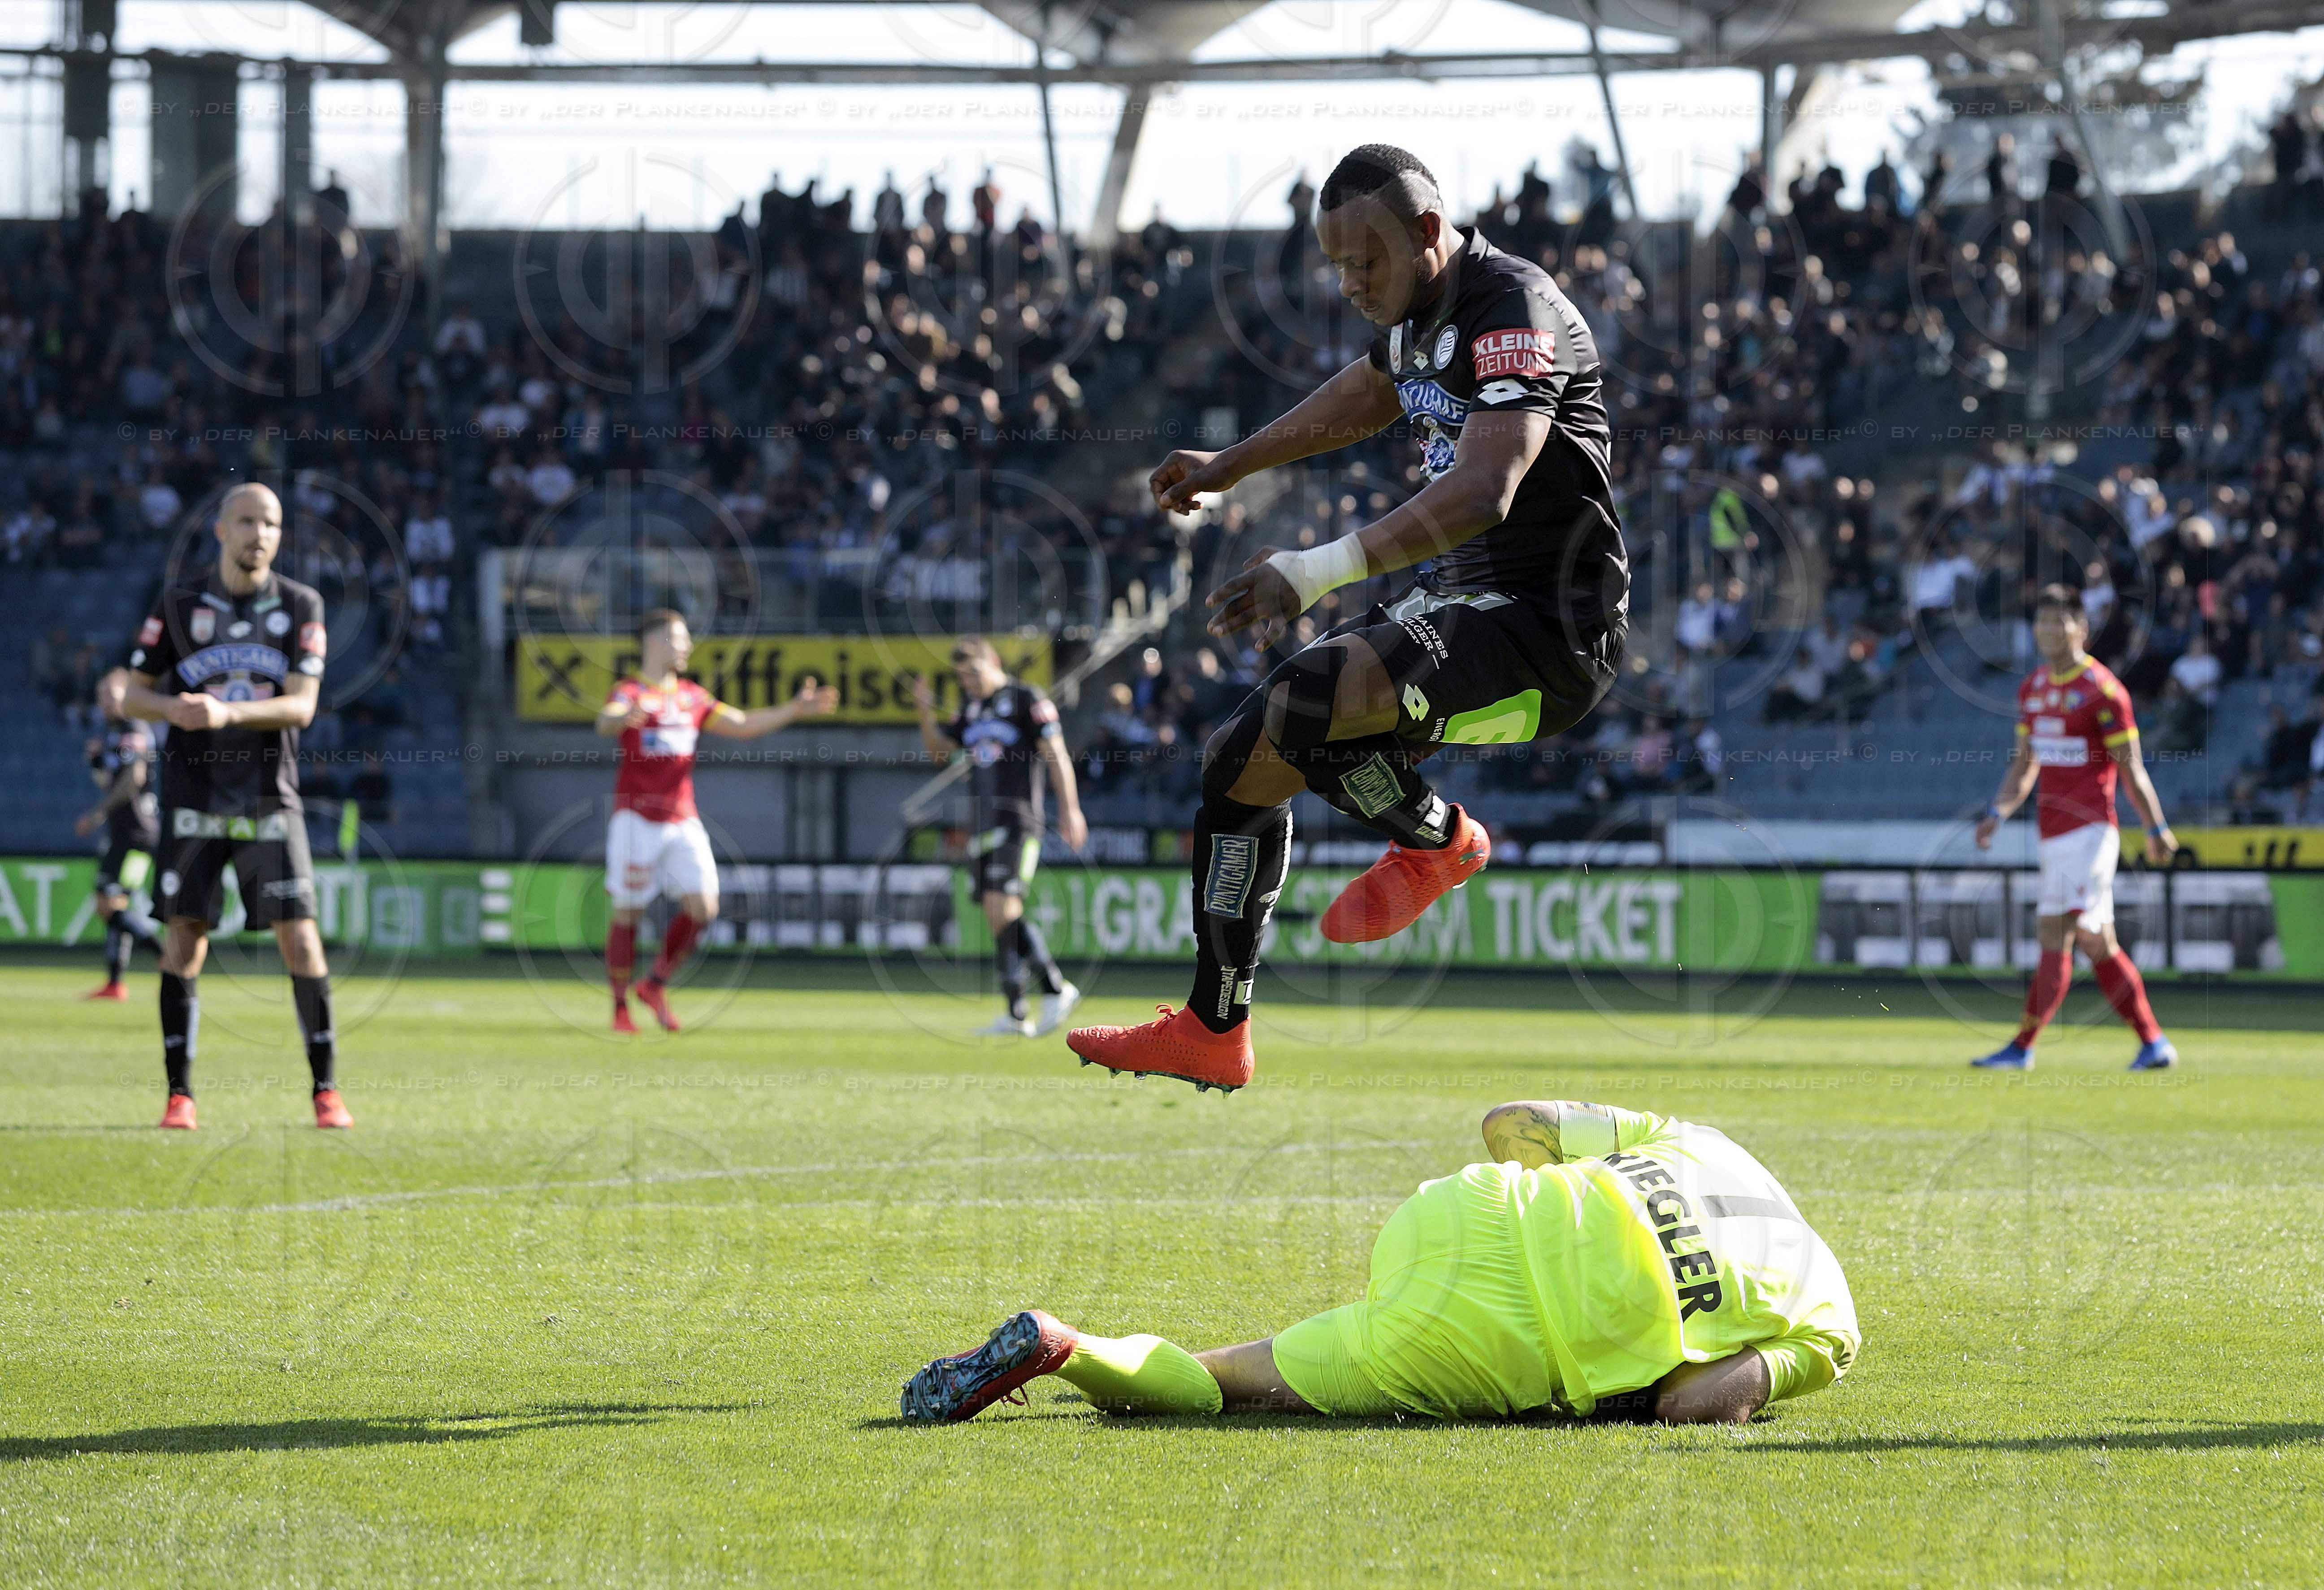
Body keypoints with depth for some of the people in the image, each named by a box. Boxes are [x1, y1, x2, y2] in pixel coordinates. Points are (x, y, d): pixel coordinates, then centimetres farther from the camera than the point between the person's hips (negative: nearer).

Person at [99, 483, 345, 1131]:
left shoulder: (302, 606, 2)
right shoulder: (179, 607, 4)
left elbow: (301, 706, -7)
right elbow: (127, 690, 6)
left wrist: (228, 713, -24)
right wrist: (173, 709, -18)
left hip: (270, 802, 0)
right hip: (194, 801, 0)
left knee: (300, 938, -6)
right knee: (184, 938, -5)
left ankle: (326, 1089, 2)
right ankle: (180, 1093, 2)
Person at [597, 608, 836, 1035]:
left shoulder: (692, 697, 16)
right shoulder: (631, 693, -5)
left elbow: (741, 725, 23)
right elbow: (606, 722, -26)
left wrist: (795, 710, 15)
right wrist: (622, 718, -50)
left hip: (683, 821, 6)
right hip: (637, 819, -6)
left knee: (703, 907, -6)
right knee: (627, 914, -2)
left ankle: (656, 985, 12)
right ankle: (621, 1009, 8)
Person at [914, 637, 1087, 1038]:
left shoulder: (1028, 700, -5)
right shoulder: (972, 708, 17)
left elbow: (1057, 756, -8)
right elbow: (939, 749, 19)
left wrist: (1070, 809, -14)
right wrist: (926, 713, 1)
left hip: (1017, 821, -8)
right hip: (983, 825, 8)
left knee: (1003, 910, -19)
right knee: (997, 918, 5)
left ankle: (1056, 990, -12)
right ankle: (1017, 1014, 7)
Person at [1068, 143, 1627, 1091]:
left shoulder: (1513, 314, -20)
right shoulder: (1417, 312, 11)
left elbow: (1483, 493, -35)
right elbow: (1366, 396, 37)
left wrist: (1317, 572, -41)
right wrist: (1228, 468, 46)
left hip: (1546, 630, -10)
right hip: (1456, 600, 10)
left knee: (1300, 700, -31)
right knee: (1241, 756, 6)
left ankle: (1435, 839, -3)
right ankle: (1211, 1032, 20)